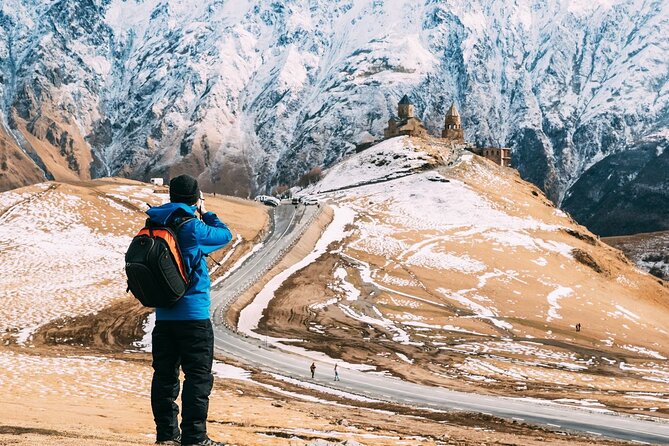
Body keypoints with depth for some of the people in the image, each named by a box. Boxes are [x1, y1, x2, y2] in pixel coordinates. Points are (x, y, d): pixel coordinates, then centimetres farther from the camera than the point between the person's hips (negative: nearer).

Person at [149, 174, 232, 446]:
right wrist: (206, 213, 15)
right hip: (194, 314, -7)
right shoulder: (192, 227, -13)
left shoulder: (155, 227, 5)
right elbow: (225, 235, 0)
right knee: (198, 376, -2)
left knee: (165, 375, 10)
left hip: (163, 314, 7)